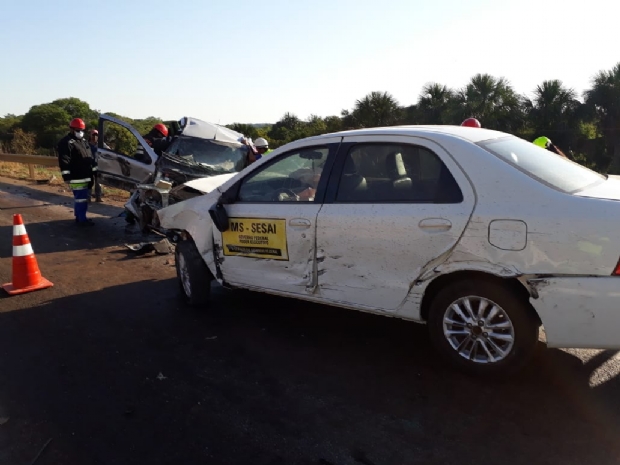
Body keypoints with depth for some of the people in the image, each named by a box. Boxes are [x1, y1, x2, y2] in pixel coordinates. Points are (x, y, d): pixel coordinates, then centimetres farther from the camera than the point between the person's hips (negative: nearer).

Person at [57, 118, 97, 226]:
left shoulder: (83, 141, 19)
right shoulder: (66, 142, -10)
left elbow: (90, 158, 24)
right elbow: (63, 161, -16)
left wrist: (94, 171, 21)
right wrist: (66, 175, -20)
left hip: (85, 176, 9)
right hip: (77, 177, -9)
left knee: (79, 197, 17)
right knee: (81, 198, -10)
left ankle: (79, 217, 26)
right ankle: (82, 219, -5)